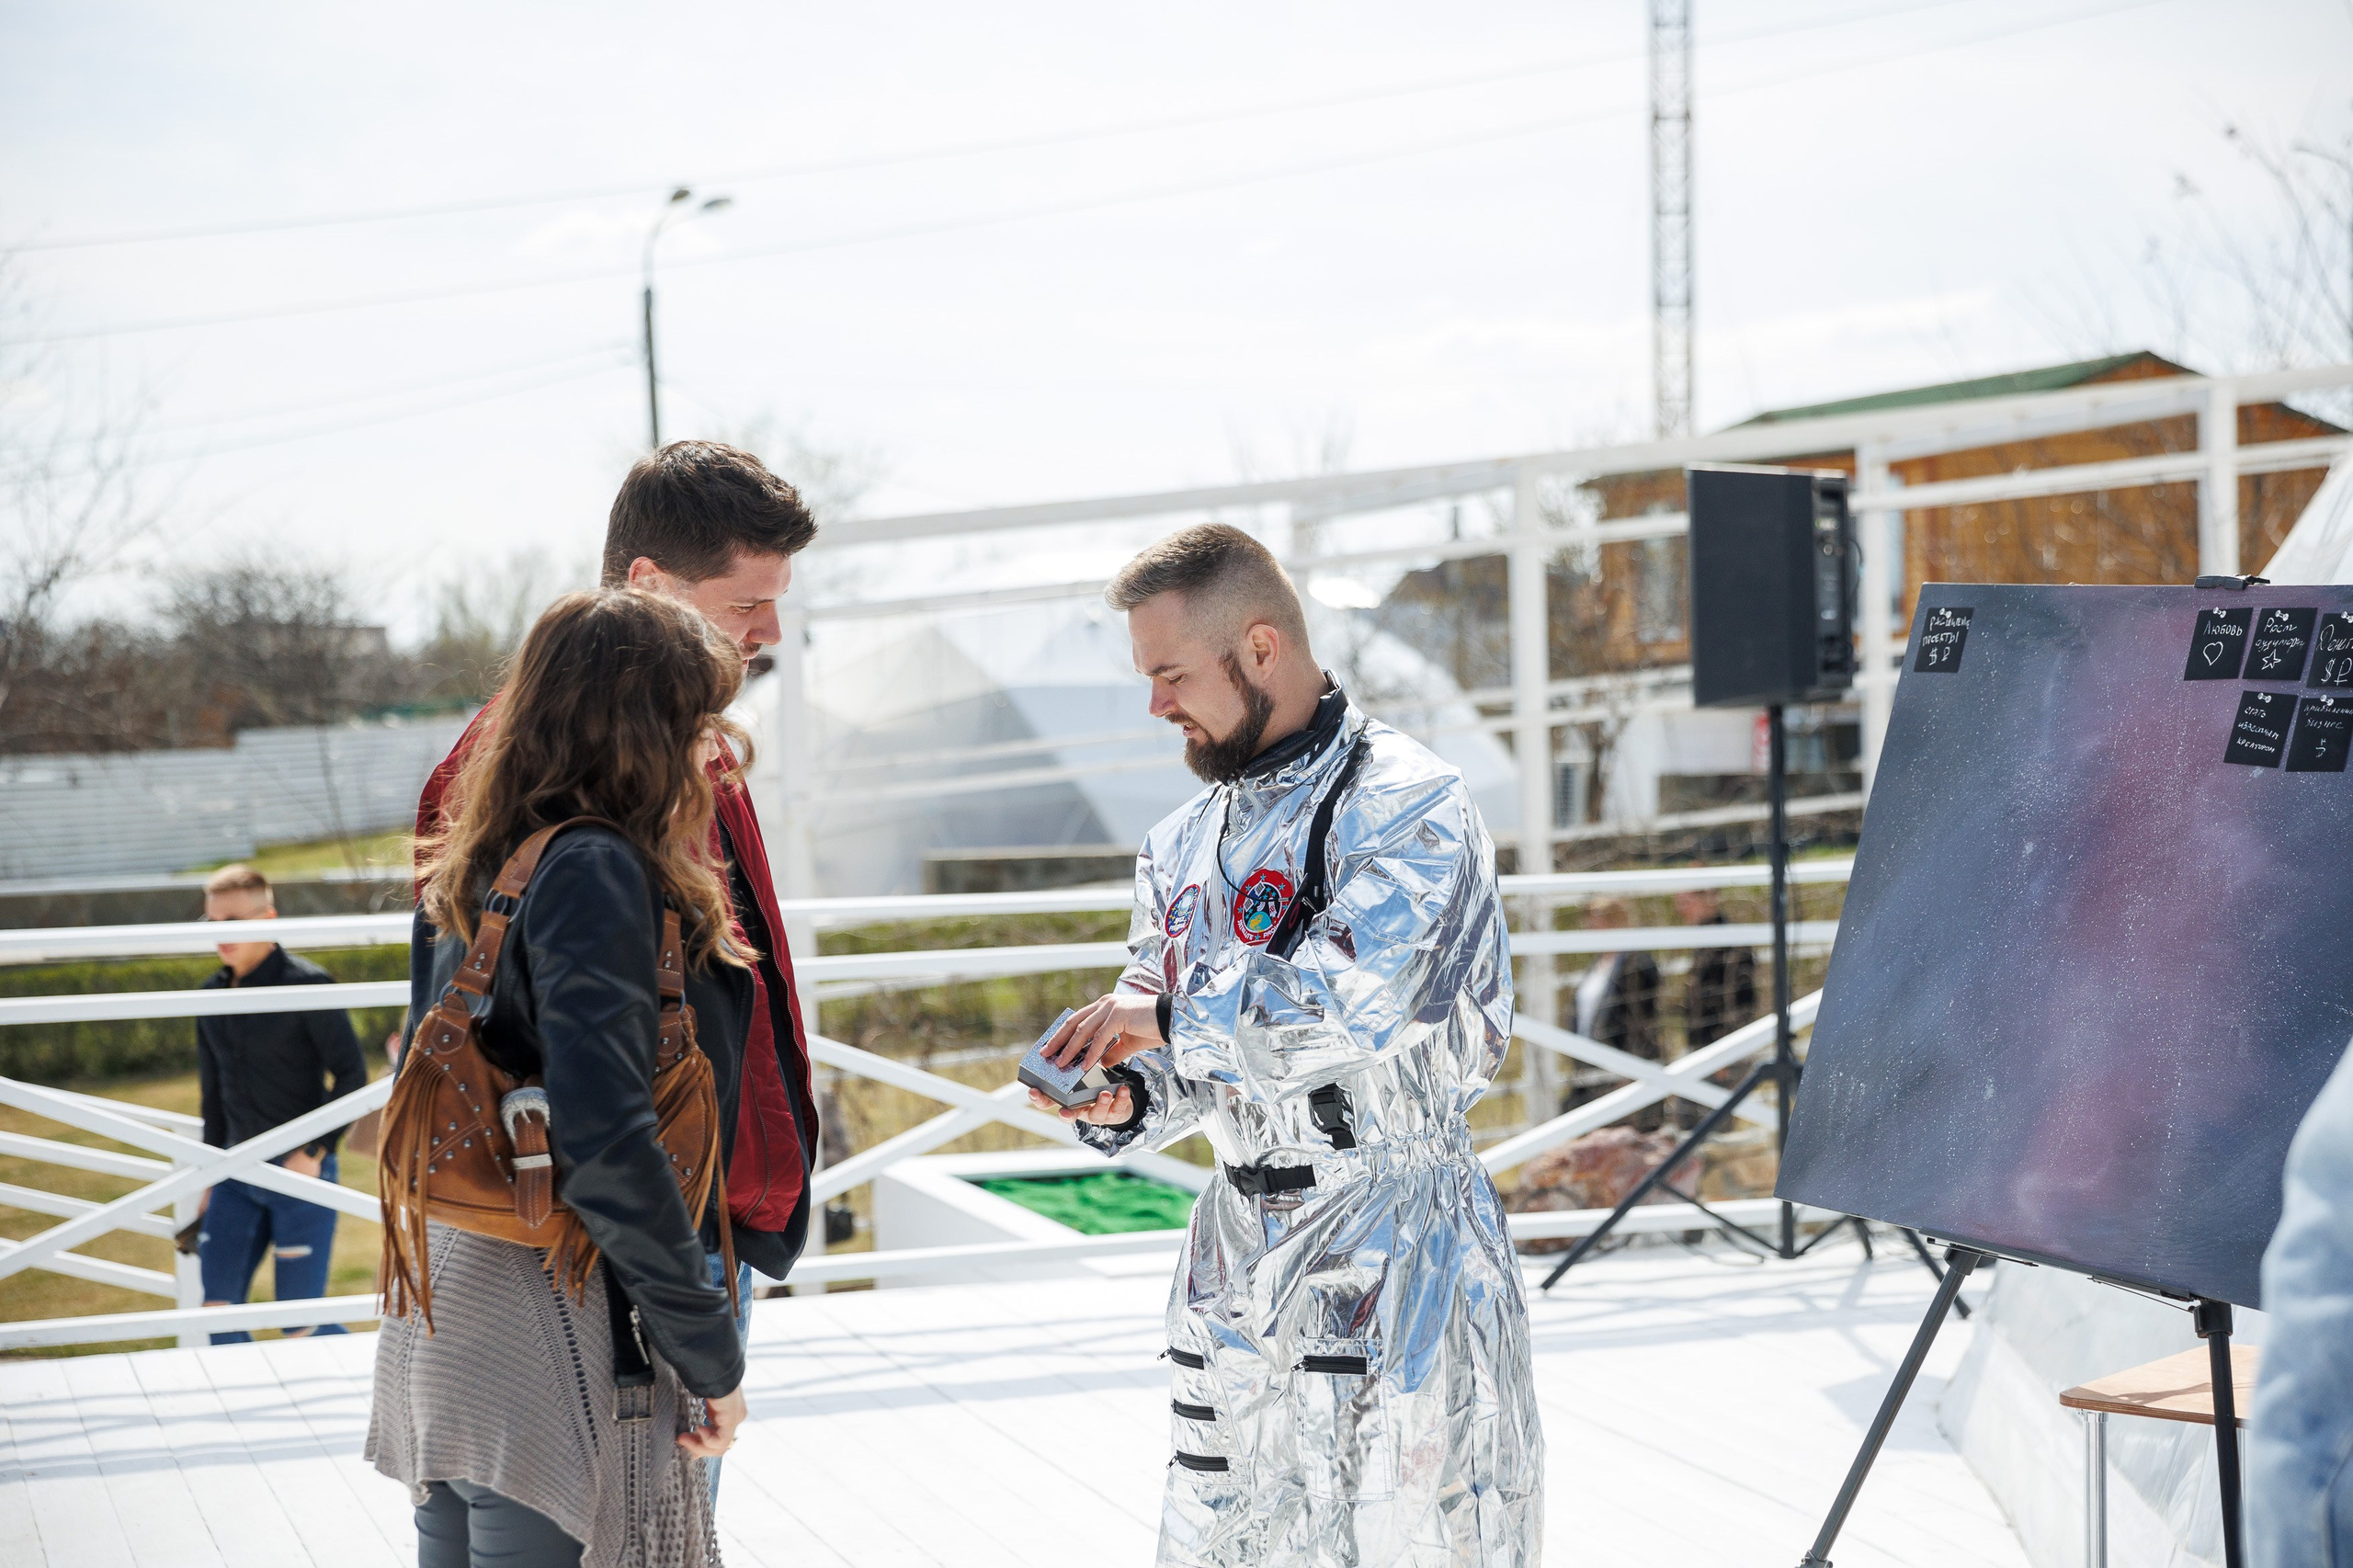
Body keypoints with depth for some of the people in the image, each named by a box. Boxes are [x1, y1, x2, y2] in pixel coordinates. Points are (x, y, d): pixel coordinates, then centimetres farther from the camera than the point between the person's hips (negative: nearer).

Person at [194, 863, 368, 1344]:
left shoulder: (308, 985, -10)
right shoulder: (212, 994, 9)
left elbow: (352, 1075, -10)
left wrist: (314, 1152, -16)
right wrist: (209, 1177, 19)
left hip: (300, 1175, -6)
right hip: (237, 1176, 6)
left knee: (300, 1325, -5)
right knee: (215, 1311, -2)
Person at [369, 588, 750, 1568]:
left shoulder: (474, 872, 12)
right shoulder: (594, 868, -14)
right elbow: (604, 1140, -22)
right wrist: (711, 1353, -16)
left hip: (438, 1311, 9)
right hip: (546, 1329, -9)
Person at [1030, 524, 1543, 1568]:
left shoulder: (1401, 805, -11)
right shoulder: (1186, 844, 13)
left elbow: (1355, 1005, -25)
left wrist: (1164, 1018, -16)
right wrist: (1124, 1099, -5)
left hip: (1394, 1246, -7)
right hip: (1239, 1250, 7)